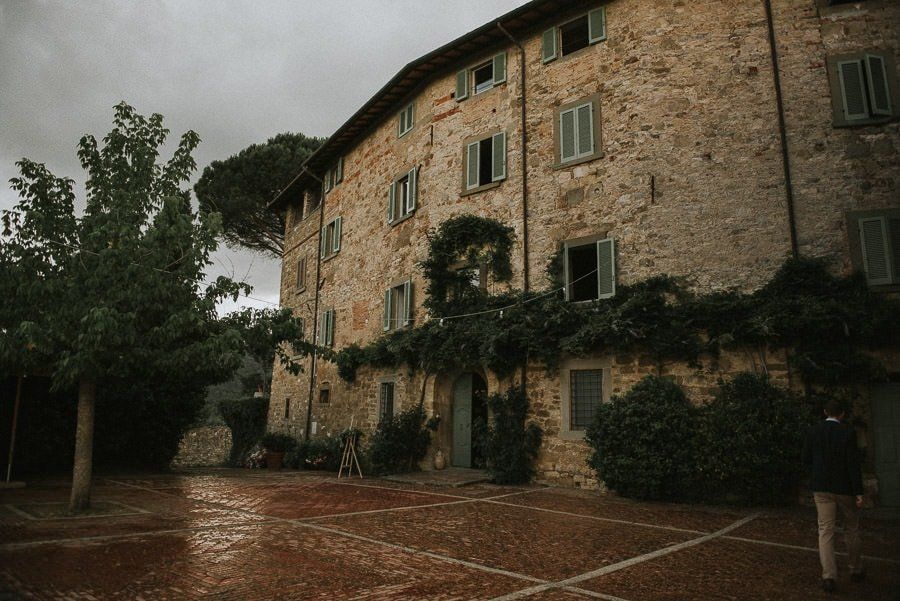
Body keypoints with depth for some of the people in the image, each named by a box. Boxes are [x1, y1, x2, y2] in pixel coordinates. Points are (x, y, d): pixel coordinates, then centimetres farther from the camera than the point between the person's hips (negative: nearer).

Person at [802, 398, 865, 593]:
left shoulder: (814, 431, -1)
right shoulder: (848, 432, -12)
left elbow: (806, 459, 4)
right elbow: (853, 463, -14)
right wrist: (858, 492, -9)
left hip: (821, 488, 2)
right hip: (844, 487, -2)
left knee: (825, 531, 3)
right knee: (851, 529, 18)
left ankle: (828, 576, -4)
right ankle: (855, 570, 31)